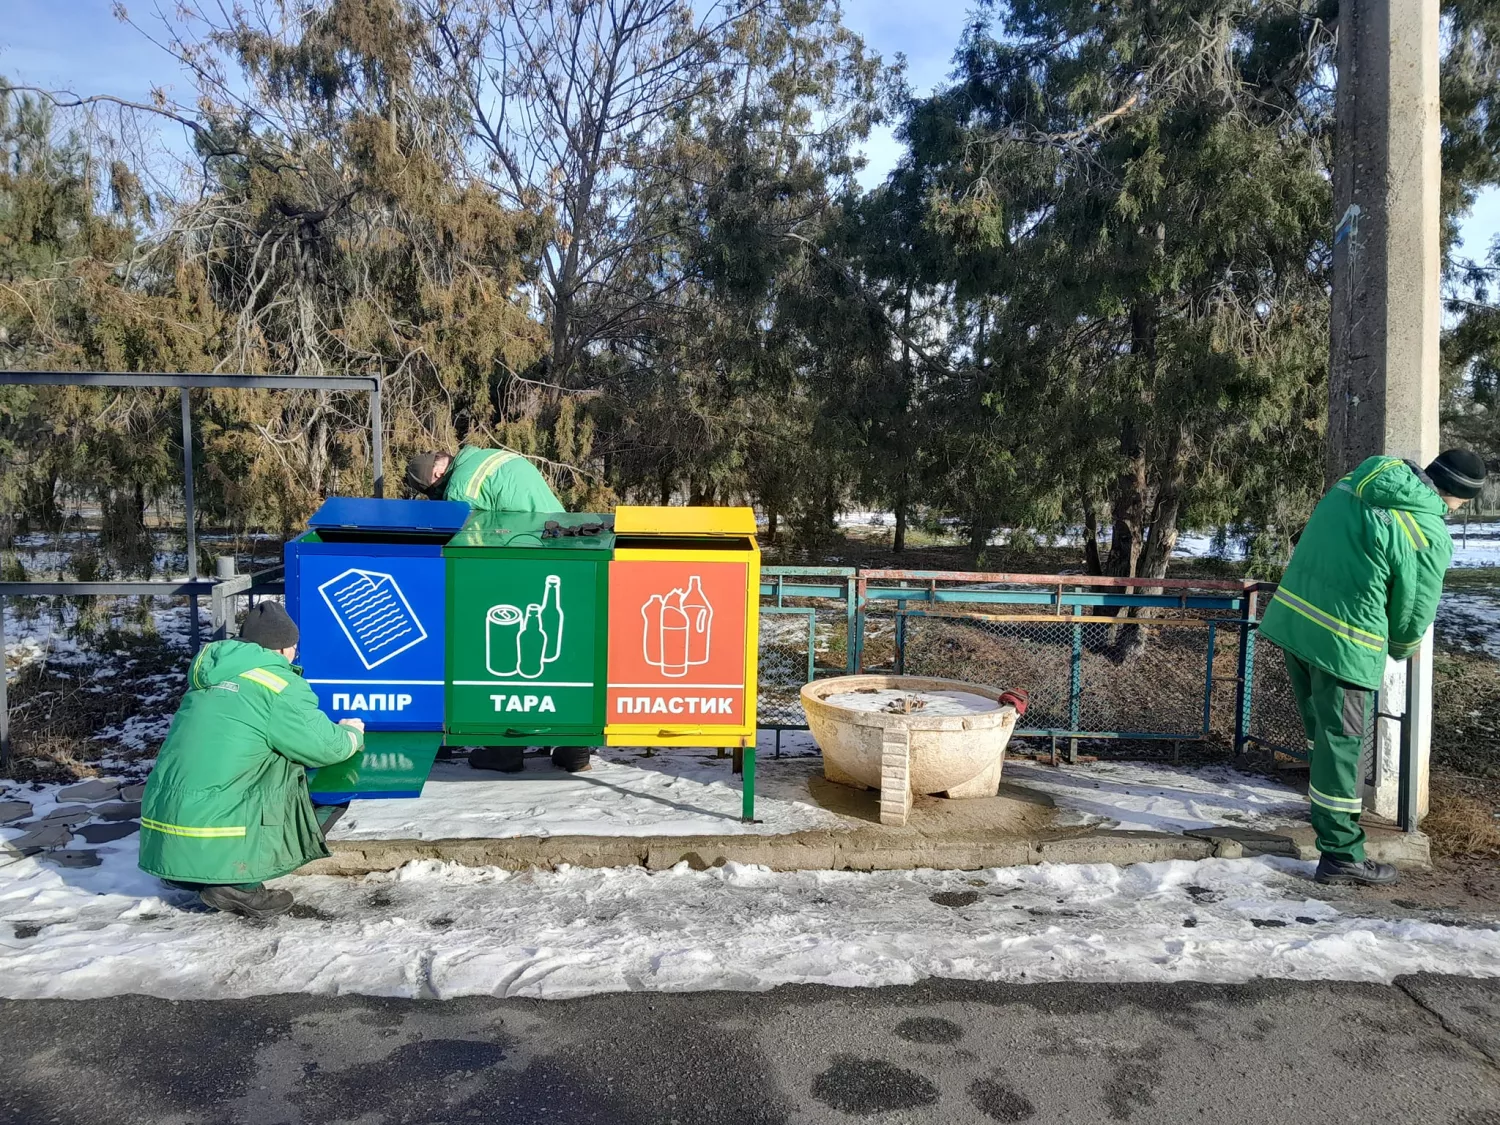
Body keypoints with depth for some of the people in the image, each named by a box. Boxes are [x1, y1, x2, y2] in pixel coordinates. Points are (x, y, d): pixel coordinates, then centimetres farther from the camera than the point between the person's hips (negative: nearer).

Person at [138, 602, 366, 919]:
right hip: (208, 835, -8)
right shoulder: (279, 685, -10)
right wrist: (352, 734, 18)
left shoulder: (207, 674, 12)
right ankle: (239, 884, -2)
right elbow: (324, 746, -6)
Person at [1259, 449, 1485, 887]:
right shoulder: (1431, 536, -12)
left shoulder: (1356, 480, 6)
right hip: (1344, 642, -7)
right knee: (1342, 744, 3)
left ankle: (1326, 812, 43)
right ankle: (1341, 854, 11)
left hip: (1291, 617, 7)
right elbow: (1415, 612, -3)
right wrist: (1400, 650, 20)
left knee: (1321, 730, 24)